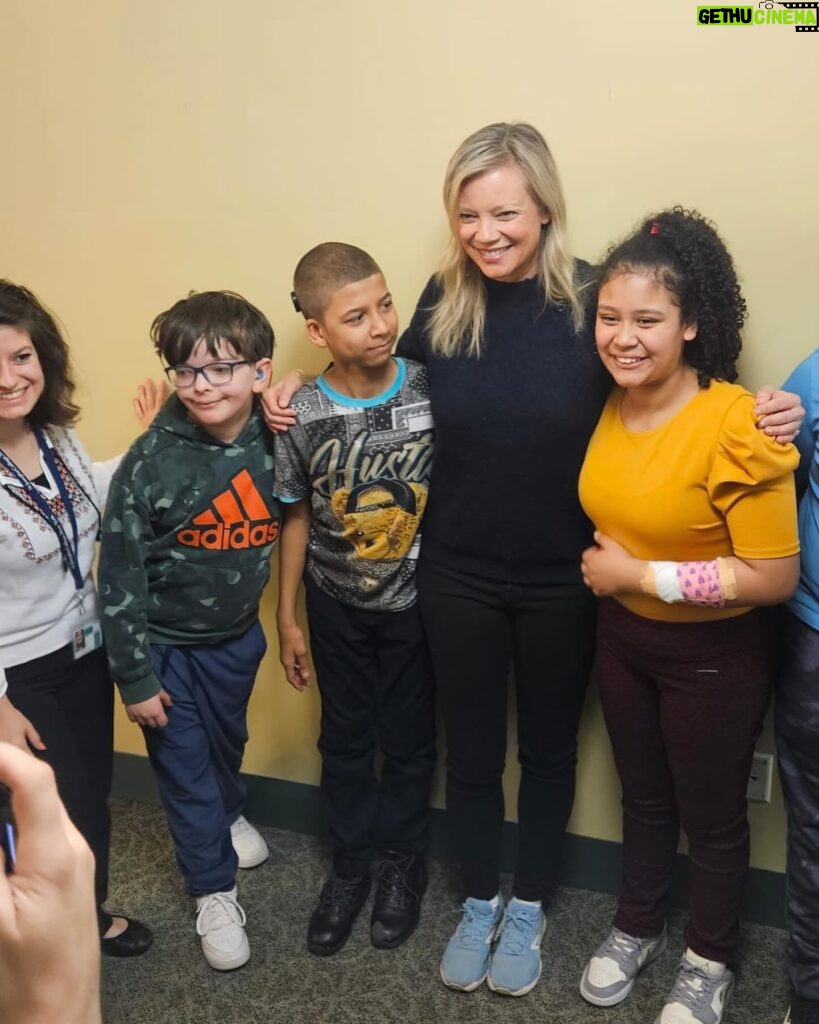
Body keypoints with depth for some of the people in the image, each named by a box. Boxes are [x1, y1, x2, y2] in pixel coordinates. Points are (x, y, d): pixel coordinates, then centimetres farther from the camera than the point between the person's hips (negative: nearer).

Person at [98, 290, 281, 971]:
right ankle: (214, 889, 33)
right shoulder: (151, 462, -24)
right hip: (168, 644, -3)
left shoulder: (274, 441, -13)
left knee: (228, 742, 26)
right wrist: (135, 678, -14)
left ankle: (226, 814, 58)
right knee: (184, 764, 11)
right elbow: (120, 578, -17)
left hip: (238, 633, 4)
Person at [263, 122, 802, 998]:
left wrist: (756, 414, -21)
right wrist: (304, 395, -2)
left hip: (561, 577, -1)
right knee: (471, 747, 16)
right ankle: (478, 902, 41)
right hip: (457, 572, 2)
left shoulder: (592, 298, -13)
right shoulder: (443, 299, -6)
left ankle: (528, 908, 42)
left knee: (548, 747, 17)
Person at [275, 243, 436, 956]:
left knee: (409, 739, 14)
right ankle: (351, 863, 39)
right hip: (337, 603, 1)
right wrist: (286, 617, 3)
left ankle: (401, 861, 38)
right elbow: (297, 518, -2)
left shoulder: (431, 390, -17)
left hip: (414, 601, -1)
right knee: (345, 738, 16)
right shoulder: (303, 417, -14)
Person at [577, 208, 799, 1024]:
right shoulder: (607, 406, -6)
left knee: (711, 816, 16)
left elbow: (774, 577, -25)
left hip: (715, 654, -5)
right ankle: (636, 928, 48)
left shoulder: (736, 426, -27)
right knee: (643, 796, 24)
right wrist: (604, 566, -1)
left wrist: (641, 575, -23)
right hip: (622, 636, 6)